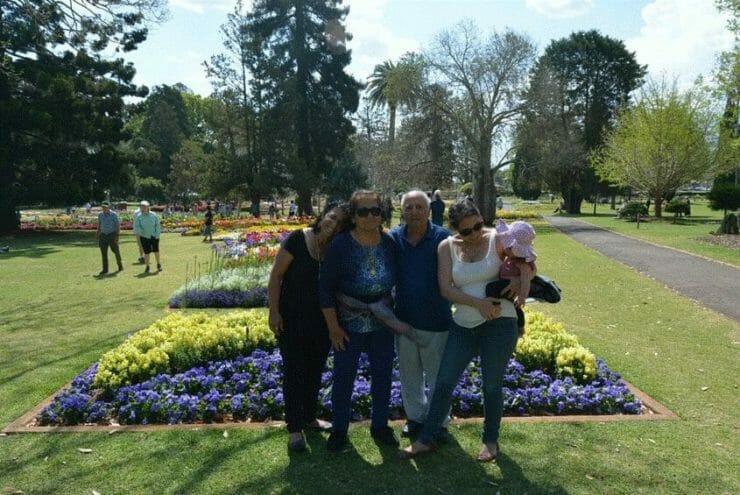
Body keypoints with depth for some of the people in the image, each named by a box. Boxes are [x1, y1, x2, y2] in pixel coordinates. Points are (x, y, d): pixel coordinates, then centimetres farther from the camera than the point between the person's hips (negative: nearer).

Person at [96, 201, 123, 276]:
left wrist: (117, 235, -14)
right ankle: (105, 269, 5)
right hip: (103, 235, 4)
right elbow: (99, 225, 20)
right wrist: (98, 233, 14)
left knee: (116, 250, 3)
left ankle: (120, 265, 25)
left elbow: (118, 225, -7)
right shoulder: (100, 215, 7)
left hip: (112, 234, -4)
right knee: (103, 252, 0)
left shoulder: (113, 214, -7)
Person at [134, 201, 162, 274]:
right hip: (145, 237, -1)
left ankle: (158, 265, 22)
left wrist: (157, 235, -5)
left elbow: (157, 225, 2)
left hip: (154, 236, 1)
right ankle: (147, 267, 14)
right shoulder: (139, 217, -3)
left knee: (156, 251, 4)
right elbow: (136, 226, -4)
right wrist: (141, 231, -24)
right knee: (146, 252, 1)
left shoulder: (153, 215, -1)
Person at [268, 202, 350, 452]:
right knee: (294, 373, 6)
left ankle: (309, 417, 37)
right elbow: (276, 276, -12)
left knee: (314, 372, 18)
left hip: (322, 324, 5)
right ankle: (294, 427, 19)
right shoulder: (298, 239, -15)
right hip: (292, 322, -4)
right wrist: (274, 312, -14)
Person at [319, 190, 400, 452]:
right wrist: (333, 327, -12)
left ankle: (380, 425, 34)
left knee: (383, 375, 13)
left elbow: (397, 281, 4)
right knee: (344, 377, 8)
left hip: (382, 323, 3)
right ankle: (339, 429, 28)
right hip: (348, 325, -3)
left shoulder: (390, 244, -7)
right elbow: (325, 288, -12)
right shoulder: (340, 245, -16)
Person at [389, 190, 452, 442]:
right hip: (404, 319, 3)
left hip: (436, 320, -3)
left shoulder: (442, 238, -12)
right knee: (409, 375, 18)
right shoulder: (393, 238, -3)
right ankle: (415, 417, 37)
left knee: (437, 376, 12)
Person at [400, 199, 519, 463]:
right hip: (463, 325, 3)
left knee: (492, 385, 11)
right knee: (444, 382, 7)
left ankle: (491, 440, 33)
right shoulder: (447, 247, -2)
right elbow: (445, 288, -9)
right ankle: (426, 439, 22)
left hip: (499, 323, -2)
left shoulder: (497, 239, -7)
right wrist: (478, 303, -21)